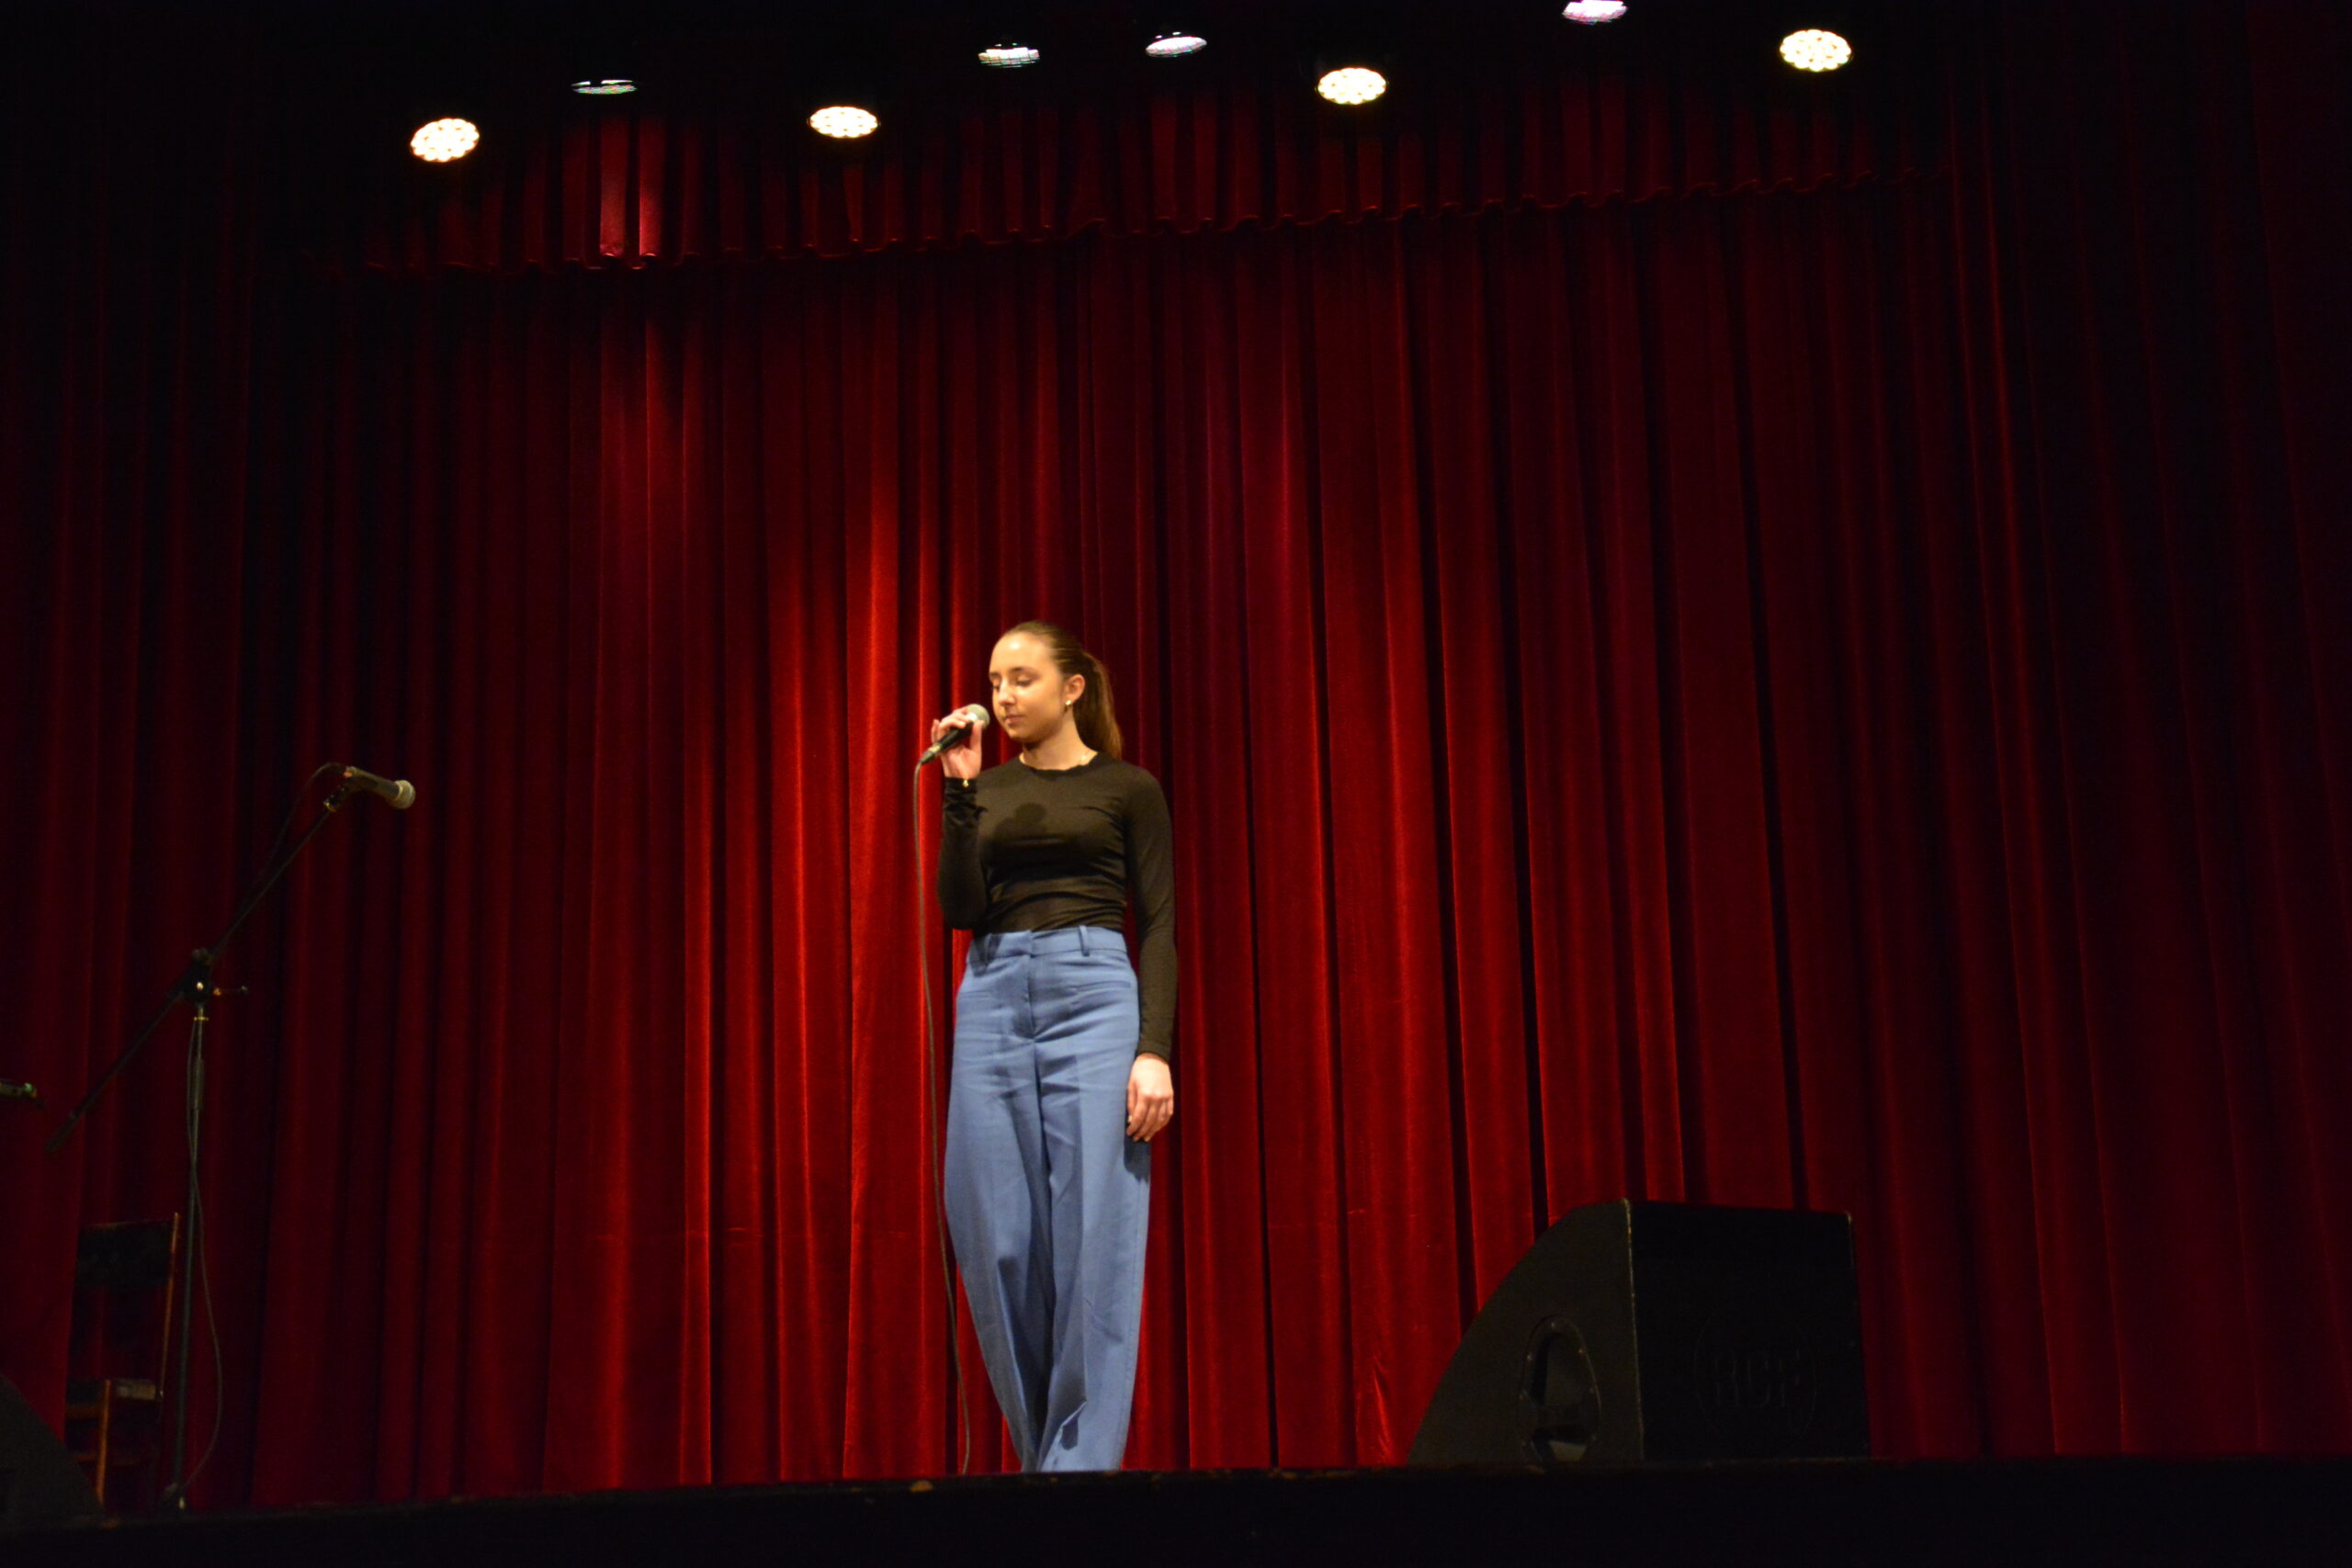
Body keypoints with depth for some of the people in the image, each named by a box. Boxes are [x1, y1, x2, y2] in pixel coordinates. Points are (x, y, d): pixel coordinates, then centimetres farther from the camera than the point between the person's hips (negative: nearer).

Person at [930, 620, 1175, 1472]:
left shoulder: (1127, 788, 5)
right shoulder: (987, 789, 15)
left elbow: (1160, 926, 0)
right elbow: (962, 910, 3)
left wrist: (1155, 1048, -12)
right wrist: (960, 789, -4)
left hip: (1094, 993, -3)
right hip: (992, 997, 4)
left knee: (1091, 1237, -9)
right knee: (996, 1238, -1)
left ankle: (1083, 1457, -5)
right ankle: (1038, 1448, 12)